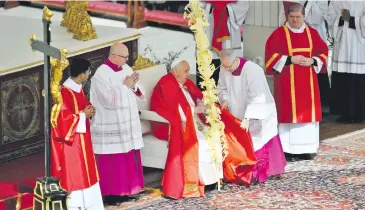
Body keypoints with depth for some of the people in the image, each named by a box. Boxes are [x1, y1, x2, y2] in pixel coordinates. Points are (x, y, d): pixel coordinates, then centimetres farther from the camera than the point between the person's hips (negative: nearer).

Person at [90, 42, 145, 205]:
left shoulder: (126, 68, 8)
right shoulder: (101, 74, -14)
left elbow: (138, 93, 10)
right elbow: (109, 100, -22)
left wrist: (134, 86, -11)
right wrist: (125, 86, -18)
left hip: (128, 124, 7)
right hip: (111, 127, -7)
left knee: (129, 158, 10)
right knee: (112, 160, -3)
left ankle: (126, 189, 19)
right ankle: (111, 193, 4)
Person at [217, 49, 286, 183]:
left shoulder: (252, 70, -31)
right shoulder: (224, 69, -11)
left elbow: (256, 98, -34)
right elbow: (222, 88, 6)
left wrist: (247, 118, -39)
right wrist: (225, 100, -15)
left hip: (259, 114, -6)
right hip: (240, 113, 6)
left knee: (258, 143, 0)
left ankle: (261, 174, 8)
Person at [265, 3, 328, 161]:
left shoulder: (312, 33, 8)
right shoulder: (279, 34, -3)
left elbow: (323, 52, 10)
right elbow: (271, 54, -9)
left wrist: (312, 61, -9)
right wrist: (290, 60, -17)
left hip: (308, 82, 4)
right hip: (287, 82, -4)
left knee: (308, 113, 3)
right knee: (288, 113, -6)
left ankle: (306, 149, 9)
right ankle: (287, 150, -4)